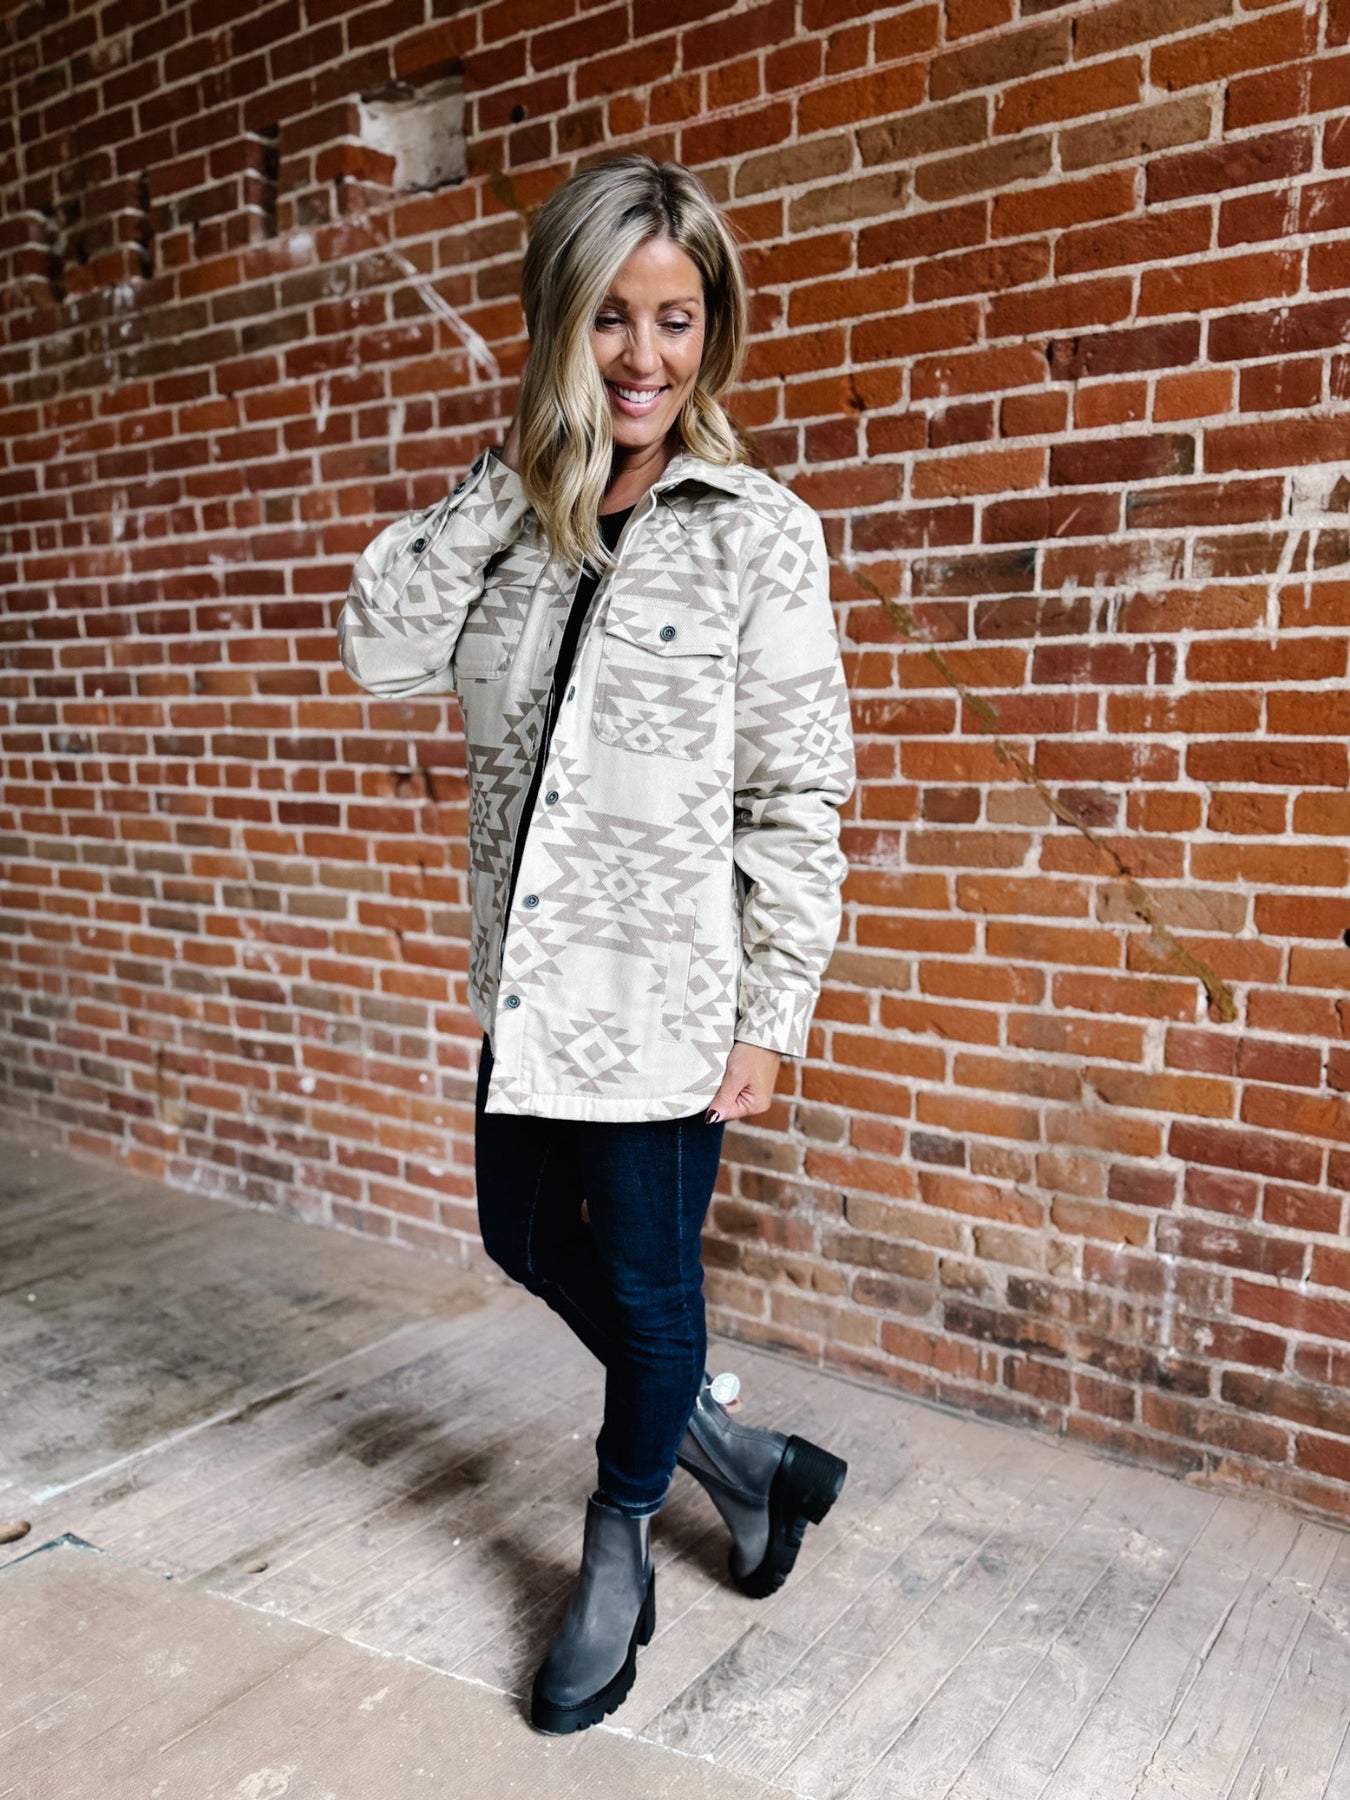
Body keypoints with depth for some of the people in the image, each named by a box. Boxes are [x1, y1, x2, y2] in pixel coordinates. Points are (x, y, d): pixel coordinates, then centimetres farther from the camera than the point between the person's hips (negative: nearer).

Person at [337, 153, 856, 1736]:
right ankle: (735, 1454, 43)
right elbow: (380, 648, -8)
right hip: (531, 974, 6)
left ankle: (617, 1556, 39)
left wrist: (770, 1016, -12)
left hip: (662, 992, -6)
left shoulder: (760, 535, -9)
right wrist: (510, 477, -10)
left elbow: (797, 801, -10)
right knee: (527, 1239, 20)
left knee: (645, 1283, 10)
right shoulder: (516, 520, 5)